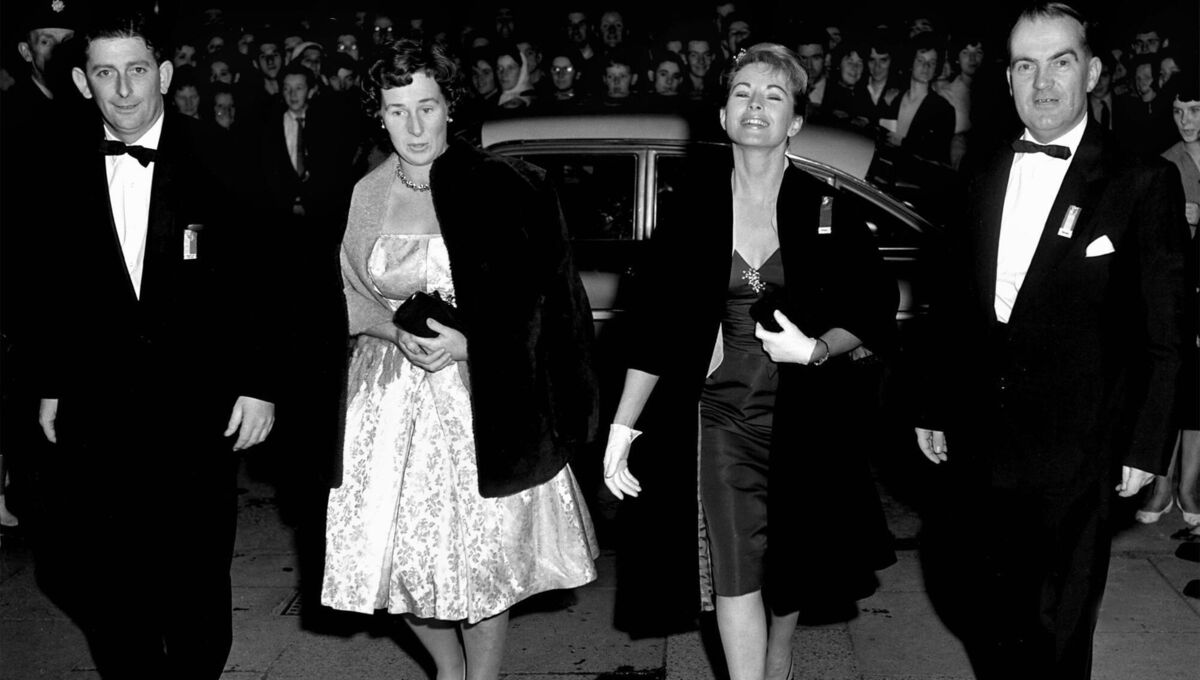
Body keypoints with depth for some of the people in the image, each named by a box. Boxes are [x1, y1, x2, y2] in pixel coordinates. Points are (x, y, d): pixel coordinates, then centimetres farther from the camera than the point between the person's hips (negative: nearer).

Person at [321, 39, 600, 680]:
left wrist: (465, 343, -17)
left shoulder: (502, 189, -7)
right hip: (391, 395, 3)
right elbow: (350, 302, 10)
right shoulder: (366, 195, 4)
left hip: (480, 394, -3)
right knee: (395, 552, 5)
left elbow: (536, 300, -5)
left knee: (483, 555, 0)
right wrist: (399, 333, -10)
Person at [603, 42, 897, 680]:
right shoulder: (693, 208, -2)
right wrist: (621, 427, -7)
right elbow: (656, 325, -2)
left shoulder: (824, 210, -3)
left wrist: (815, 348, -15)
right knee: (734, 572, -8)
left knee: (790, 561, 13)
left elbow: (874, 313, 4)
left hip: (802, 410, 1)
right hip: (721, 409, 0)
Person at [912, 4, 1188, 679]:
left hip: (1074, 456, -4)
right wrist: (933, 409, 11)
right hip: (976, 446, 5)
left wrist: (1144, 446, -9)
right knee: (967, 594, 13)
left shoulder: (1142, 183, -6)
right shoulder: (985, 180, 10)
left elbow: (1165, 335, -6)